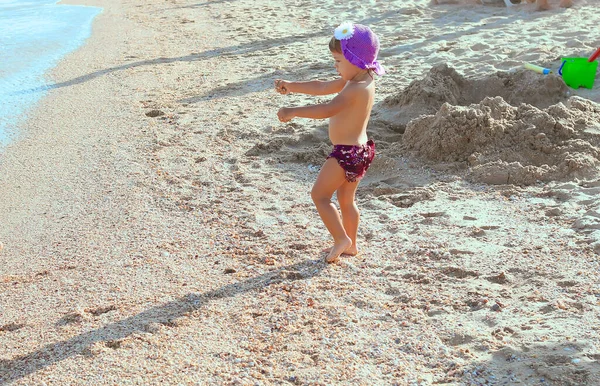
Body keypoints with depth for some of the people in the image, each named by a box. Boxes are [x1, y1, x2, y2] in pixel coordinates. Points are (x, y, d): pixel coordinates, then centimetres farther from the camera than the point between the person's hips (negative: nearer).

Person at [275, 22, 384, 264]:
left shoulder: (356, 88, -23)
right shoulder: (359, 80, 8)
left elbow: (327, 109, -34)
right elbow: (322, 87, 15)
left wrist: (293, 112, -32)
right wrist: (292, 86, 12)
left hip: (347, 152, -10)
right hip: (359, 150, 10)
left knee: (319, 194, -1)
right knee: (346, 198, 20)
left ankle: (341, 239, 2)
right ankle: (351, 245, 30)